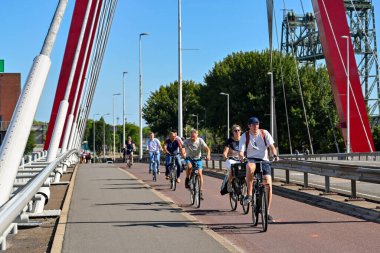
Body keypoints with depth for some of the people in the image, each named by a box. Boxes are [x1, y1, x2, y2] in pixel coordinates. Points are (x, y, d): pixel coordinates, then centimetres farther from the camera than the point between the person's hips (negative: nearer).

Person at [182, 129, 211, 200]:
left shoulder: (200, 141, -14)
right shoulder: (187, 141, -16)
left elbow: (207, 148, -22)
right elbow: (183, 148, -31)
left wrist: (208, 155, -42)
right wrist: (184, 154, -52)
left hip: (198, 158, 1)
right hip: (189, 158, -1)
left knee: (200, 174, -11)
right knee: (189, 166, -35)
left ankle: (200, 191, -3)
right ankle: (187, 180, -9)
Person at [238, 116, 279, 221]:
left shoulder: (265, 133, 1)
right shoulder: (245, 136, -2)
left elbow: (271, 146, -6)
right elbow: (241, 151, -9)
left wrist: (275, 155, -26)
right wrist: (242, 157, -33)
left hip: (263, 160, 1)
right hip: (251, 159, -1)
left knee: (268, 184, -14)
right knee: (250, 168, -41)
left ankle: (267, 211, -3)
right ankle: (249, 194, -29)